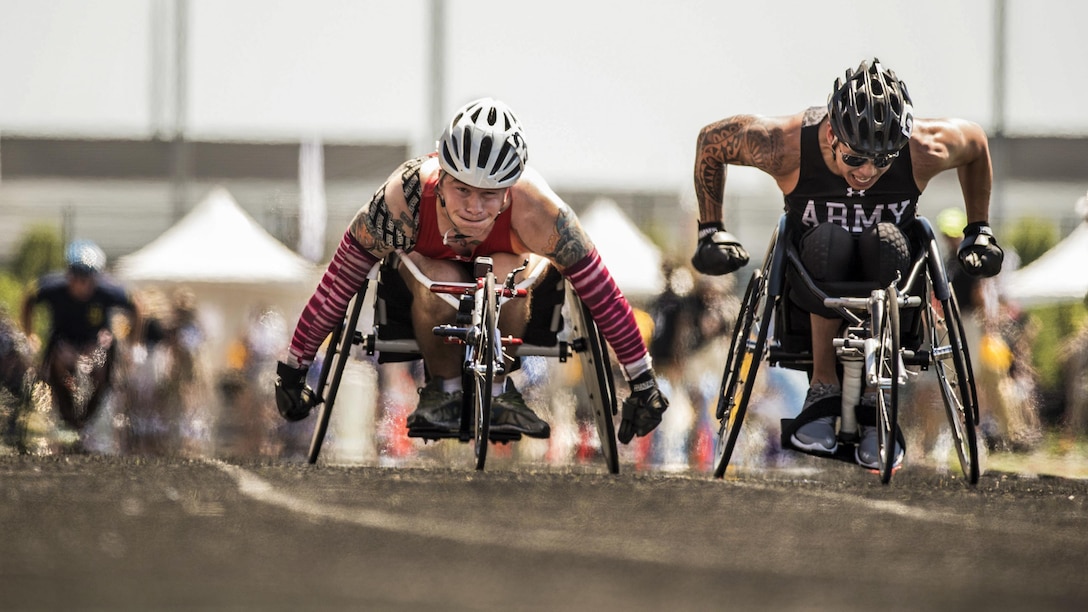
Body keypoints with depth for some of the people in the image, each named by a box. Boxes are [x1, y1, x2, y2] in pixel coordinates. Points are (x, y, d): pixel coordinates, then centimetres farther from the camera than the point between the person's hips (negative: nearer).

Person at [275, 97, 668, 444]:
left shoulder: (533, 207, -39)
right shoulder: (405, 196, -39)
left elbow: (602, 292, -28)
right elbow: (338, 282, -28)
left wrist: (642, 384, -21)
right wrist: (292, 370, -22)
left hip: (509, 260, 0)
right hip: (425, 257, 0)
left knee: (507, 277, -35)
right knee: (437, 284, -35)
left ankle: (495, 388, -10)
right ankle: (442, 390, -8)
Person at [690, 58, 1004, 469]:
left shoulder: (925, 150, -23)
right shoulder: (787, 146, -25)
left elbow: (975, 142, 1)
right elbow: (710, 141, -6)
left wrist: (979, 232, 6)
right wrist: (711, 231, -4)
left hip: (885, 272, 1)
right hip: (812, 270, -1)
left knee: (885, 244, -36)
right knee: (829, 240, -37)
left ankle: (874, 400, -25)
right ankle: (824, 387, -24)